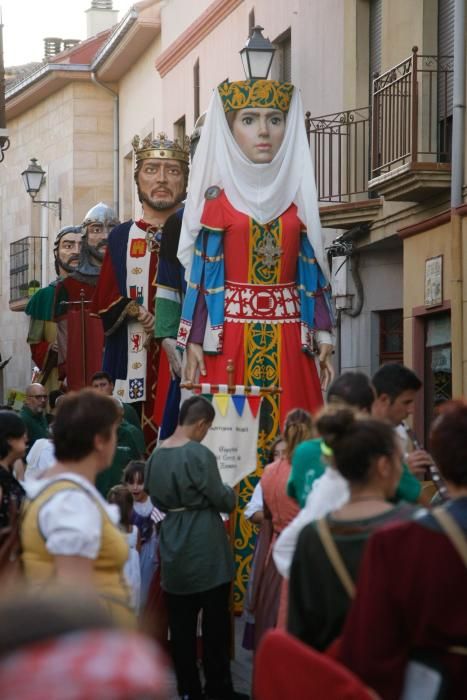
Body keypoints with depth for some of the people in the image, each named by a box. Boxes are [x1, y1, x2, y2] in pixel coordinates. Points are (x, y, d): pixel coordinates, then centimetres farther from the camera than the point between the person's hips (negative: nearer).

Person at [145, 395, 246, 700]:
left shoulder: (156, 455, 4)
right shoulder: (199, 454, -18)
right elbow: (224, 501, -12)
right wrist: (229, 491, 9)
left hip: (174, 549, 6)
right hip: (205, 548, -6)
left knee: (181, 623, 9)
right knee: (216, 621, 4)